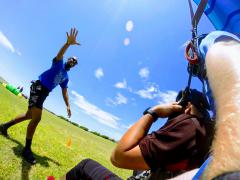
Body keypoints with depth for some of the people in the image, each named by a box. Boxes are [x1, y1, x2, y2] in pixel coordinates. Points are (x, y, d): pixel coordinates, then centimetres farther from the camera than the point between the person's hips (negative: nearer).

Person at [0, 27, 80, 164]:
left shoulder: (66, 77, 16)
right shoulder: (59, 64, -1)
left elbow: (65, 92, 14)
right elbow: (60, 54, -24)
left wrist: (68, 106, 4)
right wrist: (68, 43, -43)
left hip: (45, 93, 9)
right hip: (38, 87, -9)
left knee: (29, 115, 20)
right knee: (37, 118, -16)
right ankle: (27, 149, -4)